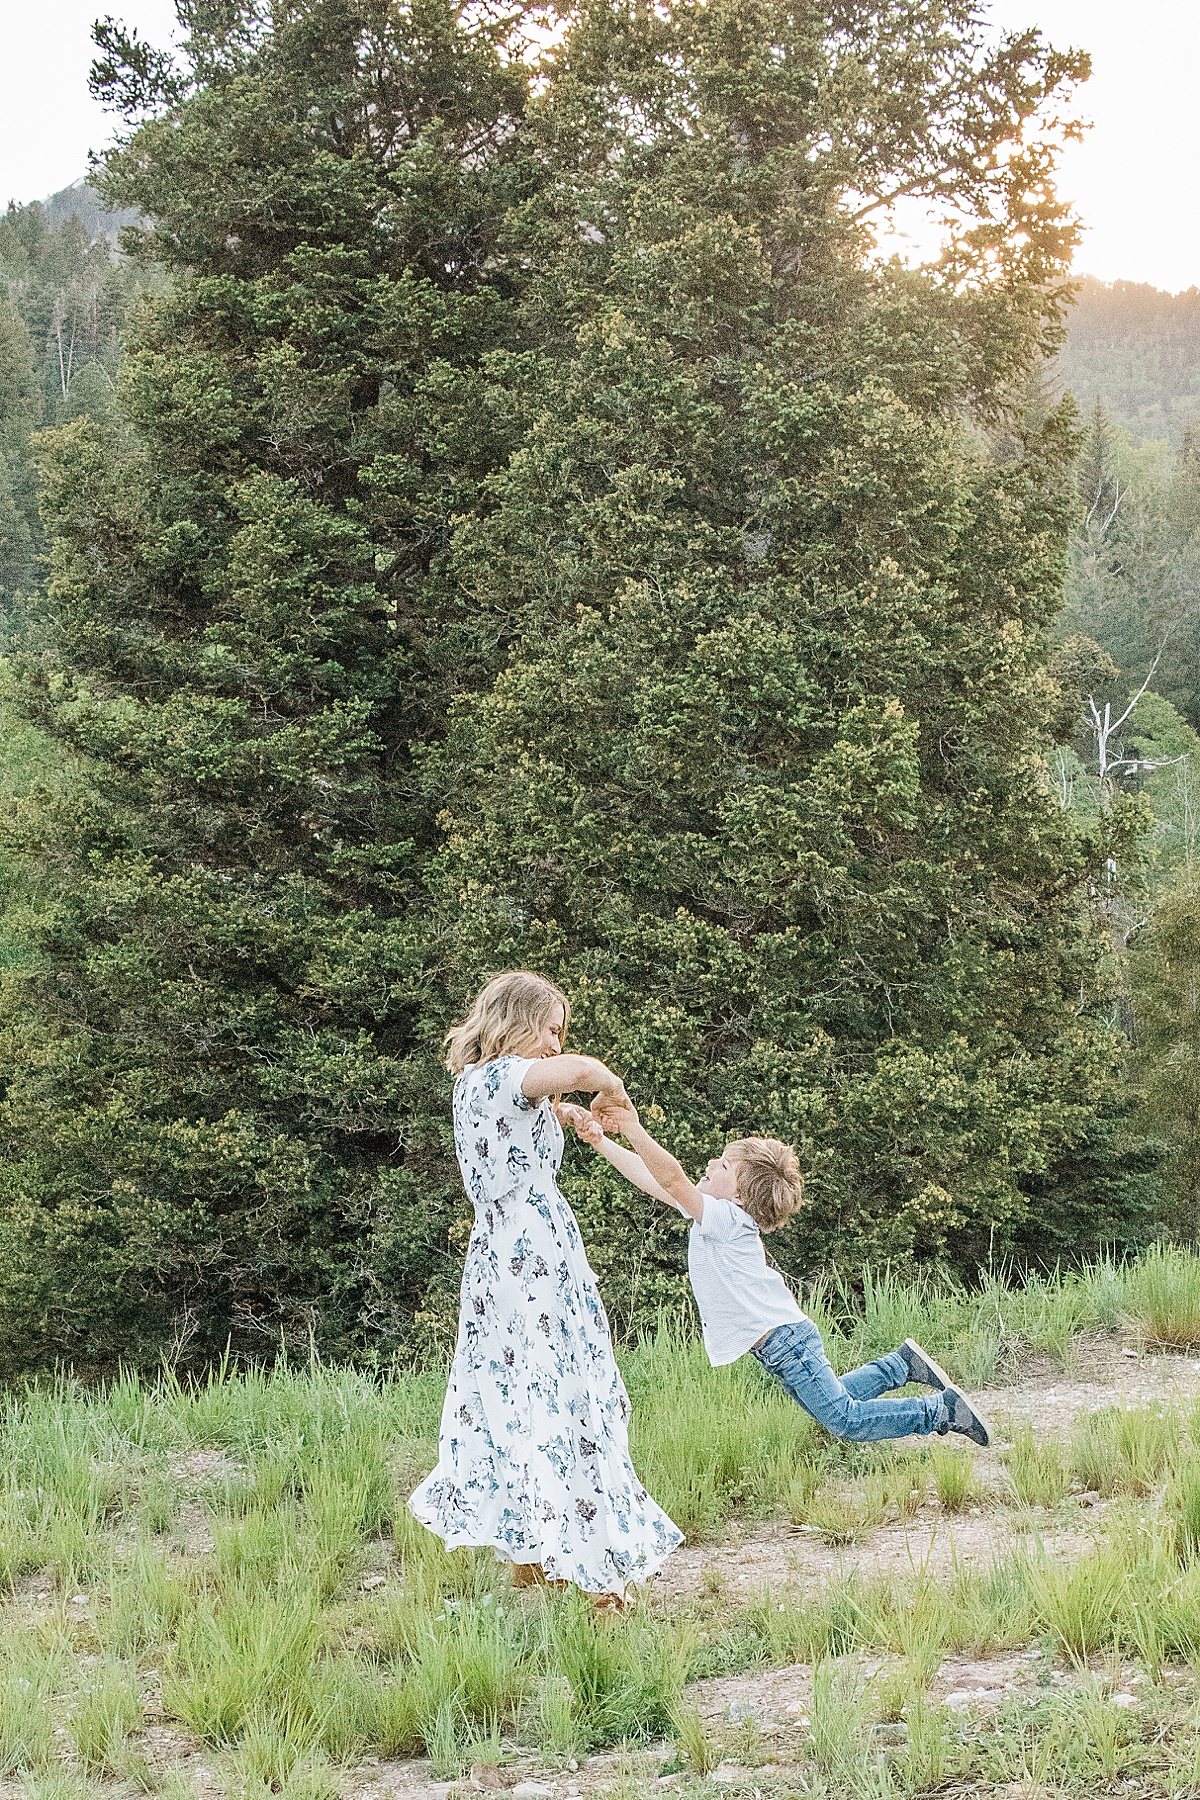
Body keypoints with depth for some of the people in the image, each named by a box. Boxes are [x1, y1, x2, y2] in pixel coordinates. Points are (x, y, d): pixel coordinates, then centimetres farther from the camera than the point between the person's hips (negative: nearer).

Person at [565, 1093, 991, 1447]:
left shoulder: (728, 1219, -20)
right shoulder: (710, 1214, 5)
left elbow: (671, 1179, -34)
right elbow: (651, 1177, 4)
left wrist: (633, 1130, -42)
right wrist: (600, 1140, -4)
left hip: (785, 1338, -9)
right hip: (778, 1341, 9)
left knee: (844, 1420, -6)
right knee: (831, 1404, 24)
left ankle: (943, 1411, 4)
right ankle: (901, 1364, 36)